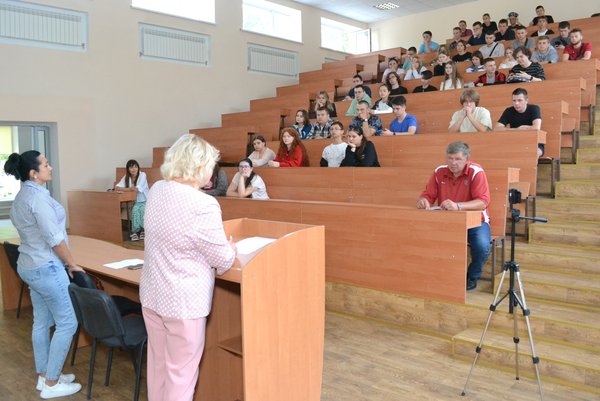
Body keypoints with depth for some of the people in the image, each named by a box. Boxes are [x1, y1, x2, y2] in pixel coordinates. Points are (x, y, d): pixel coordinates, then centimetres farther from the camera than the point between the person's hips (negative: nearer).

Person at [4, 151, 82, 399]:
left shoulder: (21, 196, 11)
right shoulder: (38, 196, -20)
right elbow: (55, 239, -22)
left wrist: (65, 262, 17)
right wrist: (72, 264, -10)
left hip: (29, 266, 10)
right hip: (46, 268, -10)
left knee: (42, 322, 17)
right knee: (67, 323, -1)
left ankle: (44, 376, 27)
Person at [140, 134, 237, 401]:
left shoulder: (156, 190, -1)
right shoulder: (203, 205, -25)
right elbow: (223, 260, -13)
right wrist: (231, 249, 9)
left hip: (151, 294, 8)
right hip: (183, 301, -7)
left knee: (158, 365, 22)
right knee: (181, 373, 9)